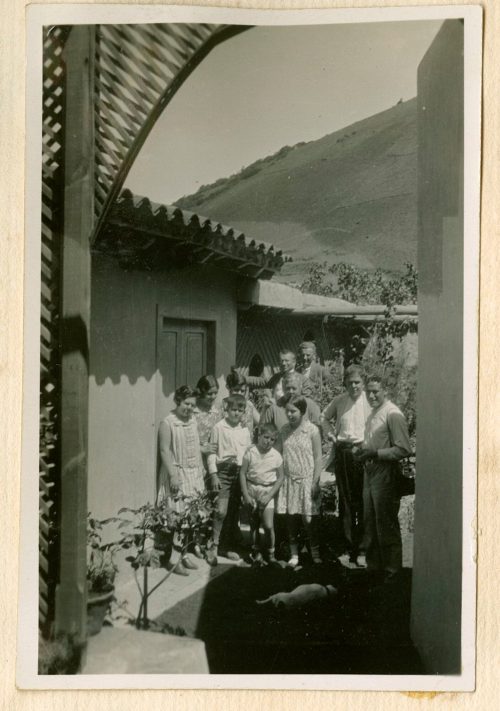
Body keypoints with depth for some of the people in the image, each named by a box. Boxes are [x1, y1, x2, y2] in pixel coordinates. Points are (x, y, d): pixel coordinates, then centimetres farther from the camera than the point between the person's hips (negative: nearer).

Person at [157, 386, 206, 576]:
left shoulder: (192, 421, 11)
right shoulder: (167, 423, -11)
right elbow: (164, 451, -14)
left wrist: (201, 471, 16)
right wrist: (173, 475, -19)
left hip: (193, 475, 7)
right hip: (177, 476, -7)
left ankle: (185, 555, 19)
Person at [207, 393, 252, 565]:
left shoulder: (245, 430, 10)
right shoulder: (219, 427, -4)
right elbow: (212, 452, -3)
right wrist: (213, 474, -10)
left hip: (240, 472, 5)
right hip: (224, 471, -5)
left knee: (234, 512, 9)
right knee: (222, 510, -15)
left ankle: (227, 547, 21)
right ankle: (214, 546, -1)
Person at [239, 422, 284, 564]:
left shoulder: (276, 455, -5)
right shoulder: (250, 452, -6)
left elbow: (280, 477, -1)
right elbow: (243, 473, -3)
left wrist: (269, 496, -9)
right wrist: (246, 495, -7)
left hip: (268, 491, -1)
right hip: (251, 488, 1)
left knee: (268, 525, -9)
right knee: (254, 523, 9)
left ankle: (270, 553, 11)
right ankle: (256, 550, 27)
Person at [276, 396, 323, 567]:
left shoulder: (312, 430, -6)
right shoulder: (284, 430, 5)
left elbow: (318, 458, -5)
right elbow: (280, 454, 10)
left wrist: (315, 483, -10)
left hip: (306, 480, -3)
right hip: (289, 480, 3)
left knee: (309, 519, -1)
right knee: (291, 518, 6)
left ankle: (315, 554, 13)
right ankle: (294, 554, 18)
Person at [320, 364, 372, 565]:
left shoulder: (370, 400, -5)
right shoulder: (339, 401, 7)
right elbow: (325, 417, 24)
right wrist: (331, 435, 11)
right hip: (342, 452, 4)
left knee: (363, 503, -2)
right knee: (345, 502, 11)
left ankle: (361, 549, 6)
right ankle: (348, 547, 22)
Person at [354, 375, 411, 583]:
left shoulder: (392, 414, -14)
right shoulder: (372, 414, 13)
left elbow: (403, 449, -20)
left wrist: (376, 453, -22)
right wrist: (364, 451, 4)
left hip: (385, 476, -9)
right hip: (370, 473, 9)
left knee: (386, 525, 1)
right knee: (370, 524, 16)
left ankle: (392, 570, 13)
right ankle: (373, 566, 28)